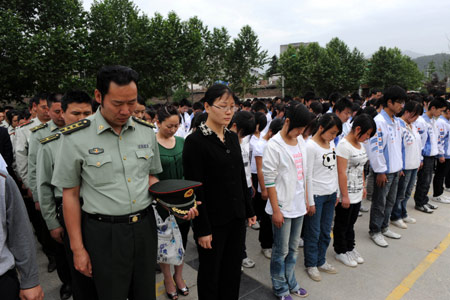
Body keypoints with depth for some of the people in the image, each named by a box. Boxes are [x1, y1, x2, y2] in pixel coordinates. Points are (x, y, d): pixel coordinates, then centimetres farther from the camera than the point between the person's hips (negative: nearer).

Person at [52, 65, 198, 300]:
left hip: (144, 226, 4)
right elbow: (70, 194, -4)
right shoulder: (76, 137, -11)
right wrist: (77, 248, -3)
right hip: (105, 233, -3)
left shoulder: (146, 131, -1)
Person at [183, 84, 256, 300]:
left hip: (237, 218, 6)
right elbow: (194, 189, -16)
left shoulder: (232, 137, 6)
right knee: (210, 274, 14)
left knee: (233, 270, 19)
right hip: (213, 221, -6)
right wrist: (202, 229, -15)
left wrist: (249, 211, 12)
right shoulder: (195, 141, -15)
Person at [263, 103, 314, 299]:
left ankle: (290, 282, 38)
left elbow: (304, 173, 13)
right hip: (282, 207, -6)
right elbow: (269, 181, -16)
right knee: (281, 250, 9)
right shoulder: (274, 146, -16)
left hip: (298, 205, 7)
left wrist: (307, 199, 13)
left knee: (293, 248, 19)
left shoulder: (300, 141, 5)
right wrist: (276, 210, -14)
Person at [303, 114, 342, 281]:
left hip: (330, 194, 7)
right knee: (313, 232, 7)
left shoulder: (331, 143, 7)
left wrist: (336, 191, 13)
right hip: (316, 195, -7)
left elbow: (334, 169, 14)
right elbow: (308, 176, -16)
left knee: (326, 231, 16)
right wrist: (310, 201, -13)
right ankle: (311, 265, 25)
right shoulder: (310, 146, -16)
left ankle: (321, 261, 34)